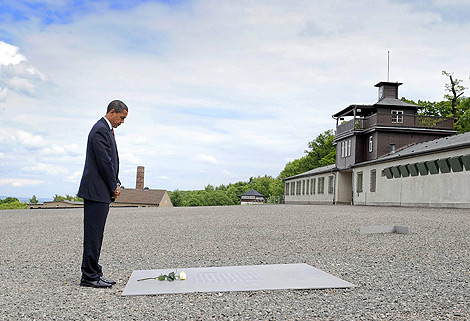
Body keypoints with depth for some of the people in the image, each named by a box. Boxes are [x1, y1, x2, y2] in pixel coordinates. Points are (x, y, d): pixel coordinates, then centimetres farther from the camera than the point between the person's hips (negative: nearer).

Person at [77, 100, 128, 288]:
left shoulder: (107, 130, 19)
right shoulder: (100, 130, -13)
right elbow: (104, 162, -17)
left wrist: (116, 184, 9)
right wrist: (114, 187, -8)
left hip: (102, 192, 10)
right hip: (96, 191, -10)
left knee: (95, 235, 12)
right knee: (93, 234, -6)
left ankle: (93, 274, 18)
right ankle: (89, 276, 0)